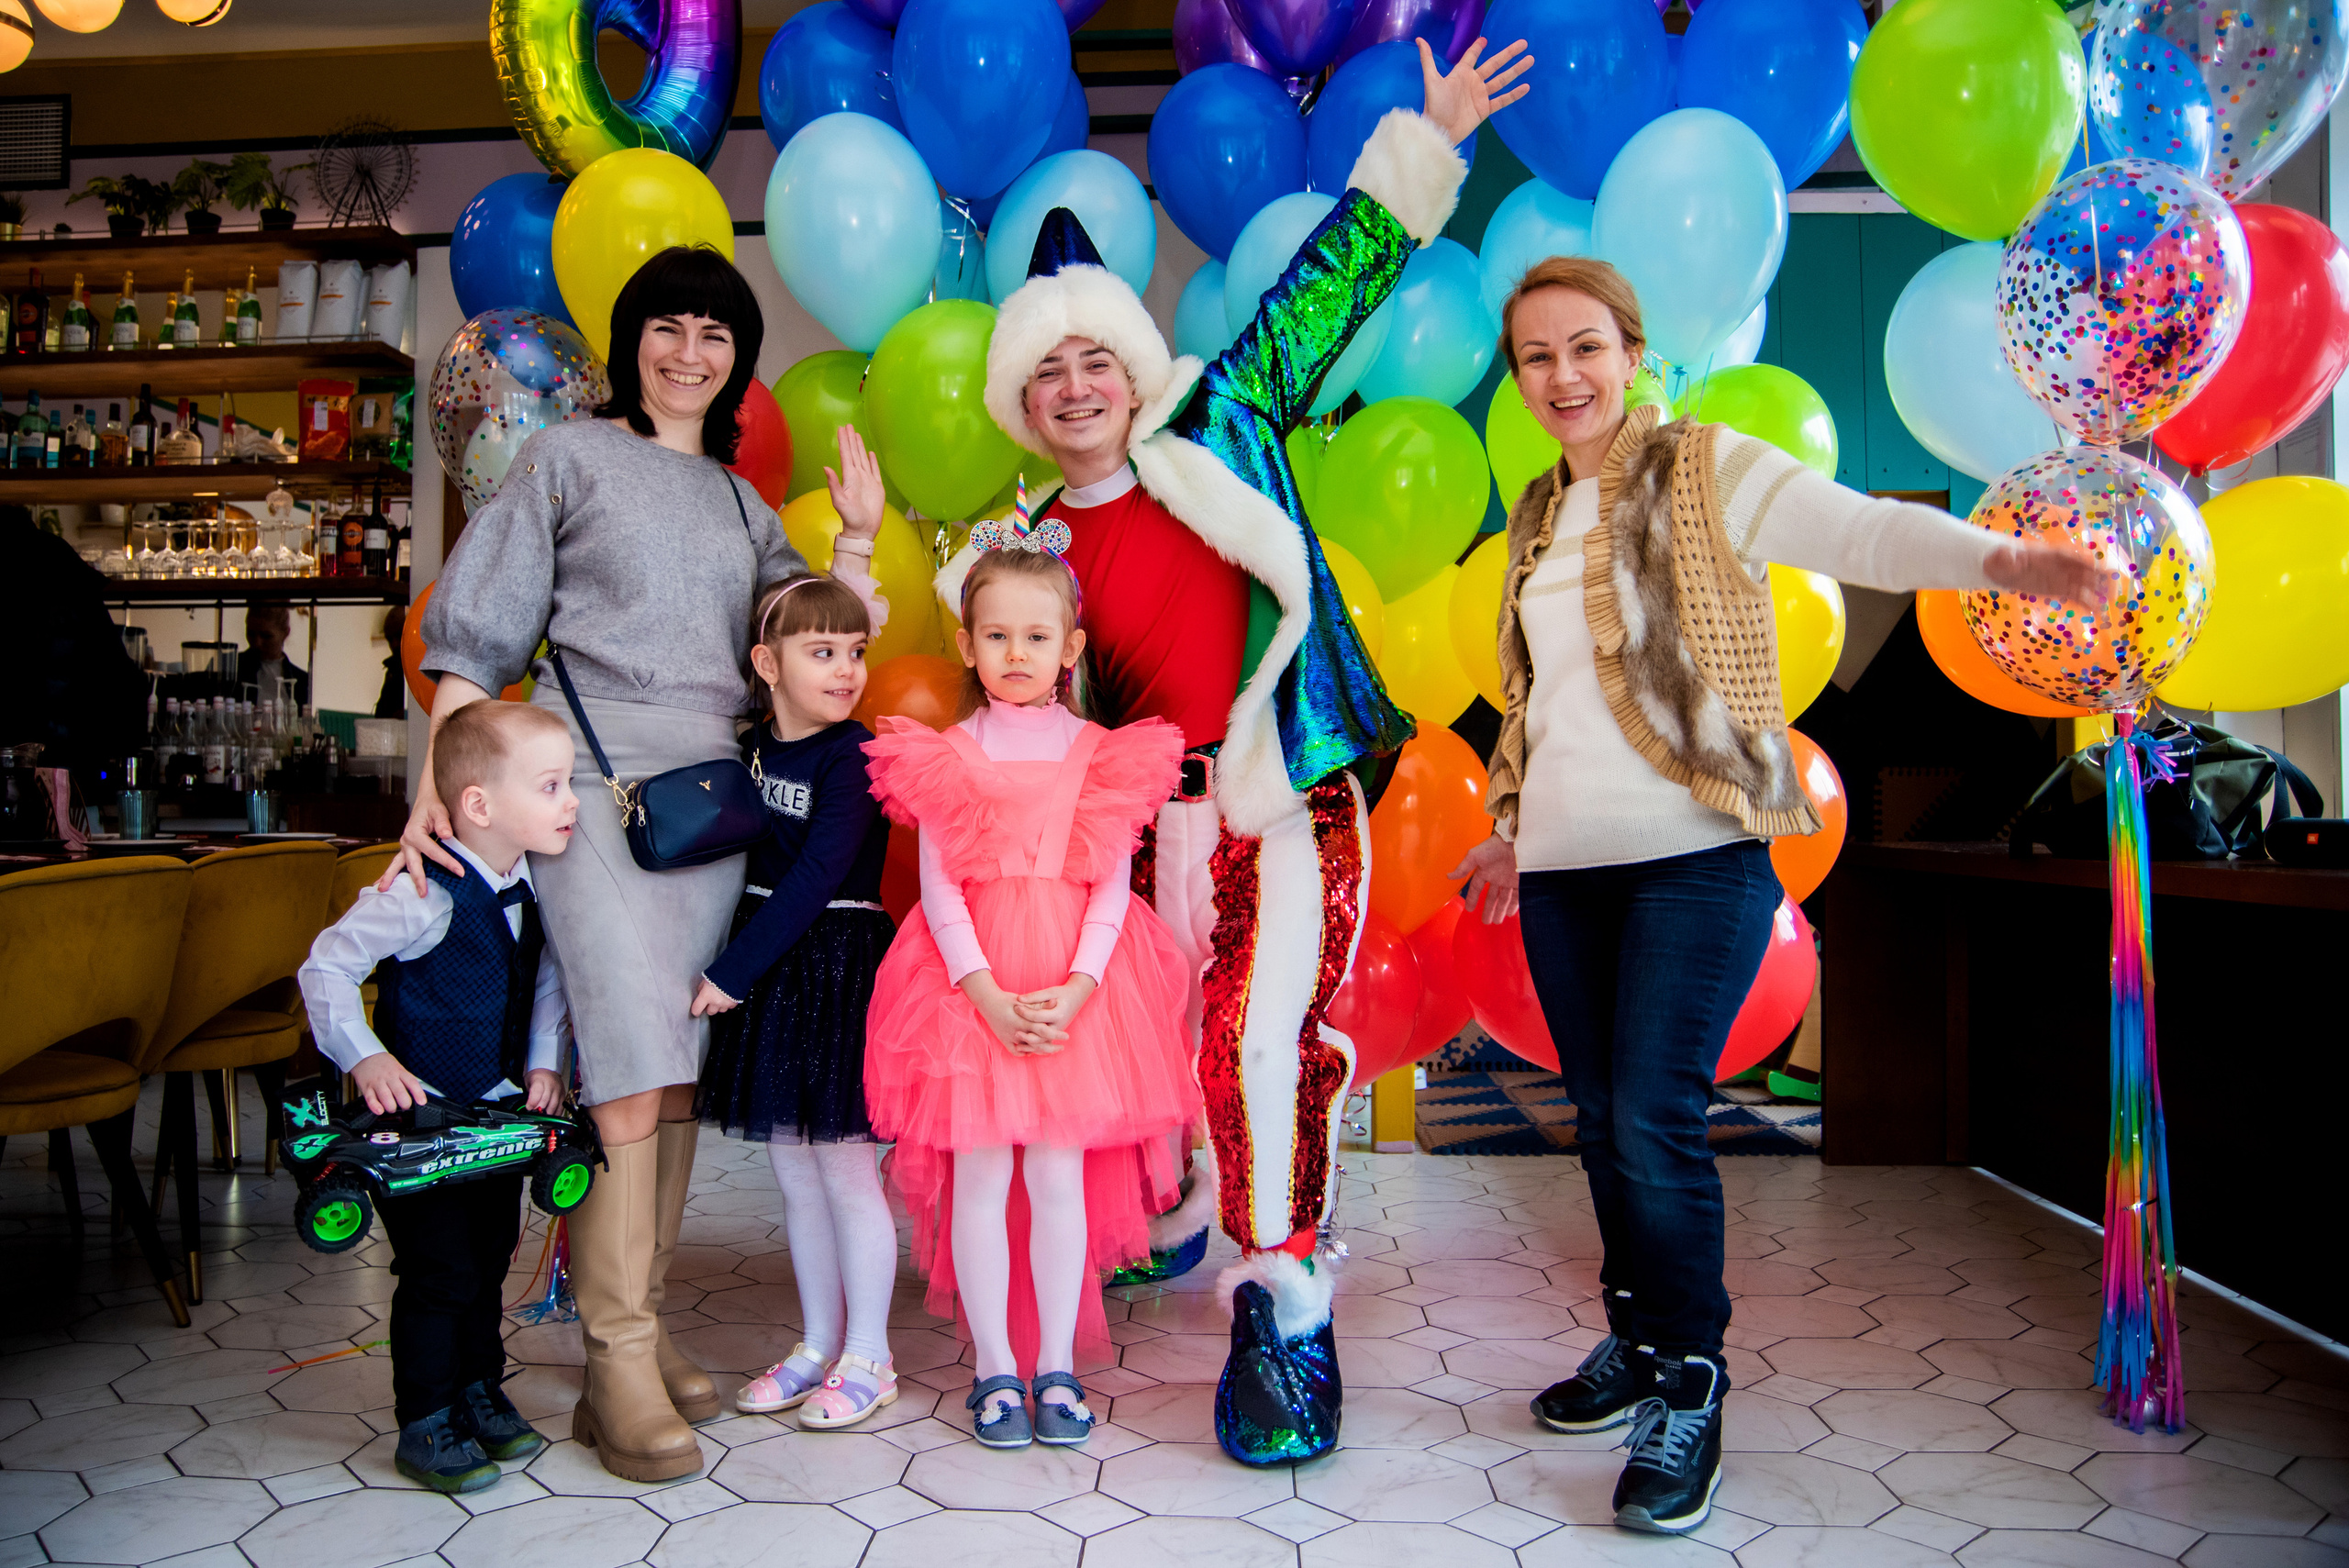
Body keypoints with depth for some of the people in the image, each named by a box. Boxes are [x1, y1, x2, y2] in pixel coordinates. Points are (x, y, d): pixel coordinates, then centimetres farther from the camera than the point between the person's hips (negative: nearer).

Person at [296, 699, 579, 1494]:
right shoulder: (425, 896, -25)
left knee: (490, 1260, 17)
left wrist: (545, 1062, 3)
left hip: (501, 1114, 7)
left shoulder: (532, 889, -2)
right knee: (439, 1273, -1)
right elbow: (326, 965, -17)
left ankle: (481, 1392, 35)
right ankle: (425, 1427, 16)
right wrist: (365, 1057, -23)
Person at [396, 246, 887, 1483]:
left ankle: (639, 1326, 13)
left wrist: (845, 581, -1)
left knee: (679, 1066, 3)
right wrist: (439, 783, -7)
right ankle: (618, 1362, -8)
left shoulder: (741, 503, 23)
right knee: (631, 1062, -14)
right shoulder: (568, 458, 9)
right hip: (592, 770, -5)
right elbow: (477, 632, 3)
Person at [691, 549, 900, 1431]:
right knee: (793, 1170, 14)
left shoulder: (855, 755, -12)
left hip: (837, 965, -7)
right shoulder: (754, 745, 8)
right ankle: (818, 1346, 28)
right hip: (764, 968, 7)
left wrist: (733, 970, -17)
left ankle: (868, 1359, 16)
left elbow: (817, 876, -18)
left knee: (843, 1166, 1)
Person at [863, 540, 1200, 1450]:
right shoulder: (944, 757, 4)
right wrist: (987, 991, -13)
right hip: (971, 988, 0)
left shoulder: (1104, 756, 4)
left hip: (1075, 990, 0)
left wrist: (1076, 987, -12)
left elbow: (1114, 888, 1)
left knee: (1060, 1178, 4)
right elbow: (938, 889, -1)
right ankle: (994, 1369, 18)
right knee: (979, 1179, 4)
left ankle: (1057, 1367, 20)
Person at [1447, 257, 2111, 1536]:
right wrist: (1512, 829, 28)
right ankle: (1639, 1340, 28)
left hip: (1691, 857, -6)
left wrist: (1999, 558, -35)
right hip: (1564, 868, 6)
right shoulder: (1537, 519, 17)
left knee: (1656, 1122, -10)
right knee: (1603, 1121, 10)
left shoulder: (1708, 470, -1)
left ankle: (1688, 1390, 8)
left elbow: (1861, 529, -17)